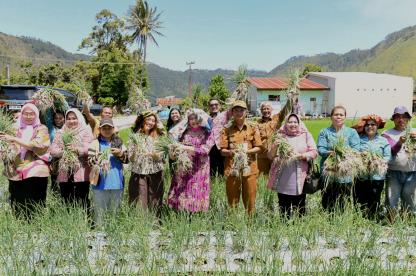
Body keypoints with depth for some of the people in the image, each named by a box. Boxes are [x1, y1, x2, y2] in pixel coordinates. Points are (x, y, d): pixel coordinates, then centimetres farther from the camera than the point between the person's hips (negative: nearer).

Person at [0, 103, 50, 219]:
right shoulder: (17, 129, 14)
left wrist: (14, 139, -17)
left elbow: (35, 145, -14)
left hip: (35, 173, -4)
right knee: (17, 206, 6)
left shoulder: (41, 129, 2)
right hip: (16, 173, 4)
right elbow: (12, 150, 21)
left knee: (34, 207, -5)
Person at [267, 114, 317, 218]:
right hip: (283, 180, 1)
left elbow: (314, 152, 0)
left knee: (300, 209, 4)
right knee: (283, 209, 5)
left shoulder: (305, 135, 8)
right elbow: (270, 156, 9)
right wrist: (274, 147, -12)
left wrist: (301, 155, -16)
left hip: (299, 179, 0)